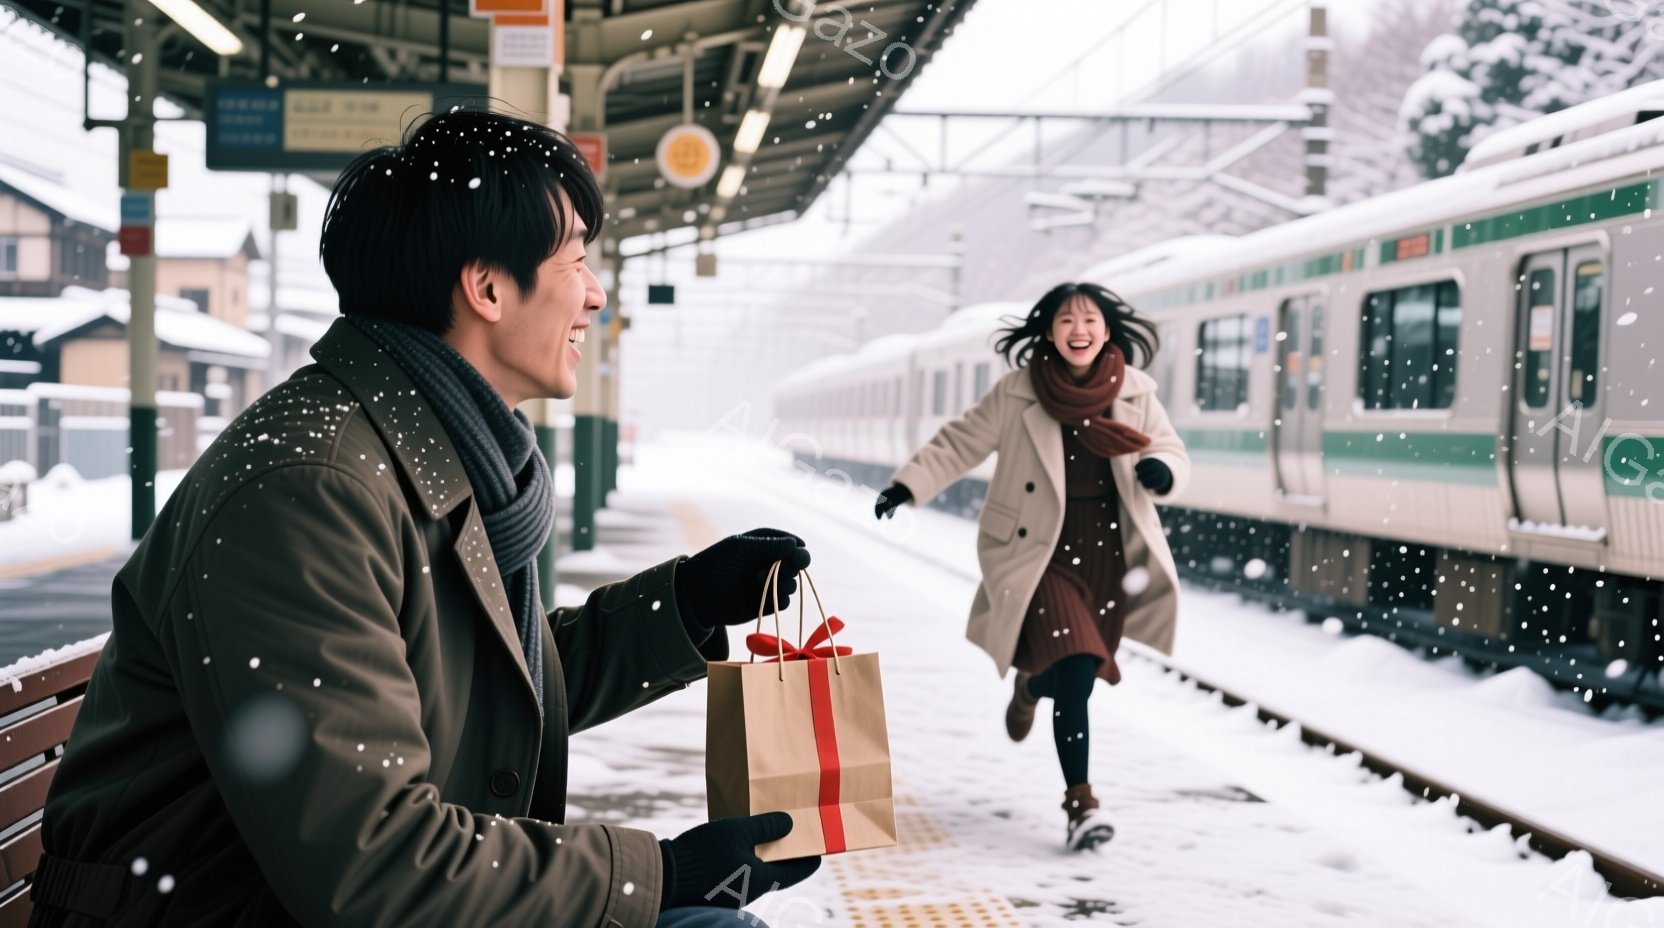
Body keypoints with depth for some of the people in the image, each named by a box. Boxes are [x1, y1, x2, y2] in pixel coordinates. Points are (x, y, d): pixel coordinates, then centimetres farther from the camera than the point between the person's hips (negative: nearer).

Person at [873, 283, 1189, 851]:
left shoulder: (1136, 392, 0)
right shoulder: (1018, 393, -5)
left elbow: (1173, 453, 4)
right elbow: (962, 443, 3)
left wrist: (1160, 470, -19)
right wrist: (910, 484, -7)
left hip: (1108, 552, 3)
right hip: (1041, 551, -3)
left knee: (1077, 672, 11)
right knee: (1075, 671, -17)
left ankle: (1030, 686, 49)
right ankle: (1080, 801, -6)